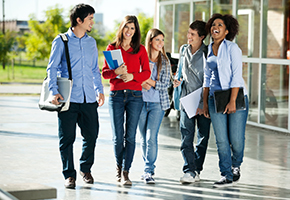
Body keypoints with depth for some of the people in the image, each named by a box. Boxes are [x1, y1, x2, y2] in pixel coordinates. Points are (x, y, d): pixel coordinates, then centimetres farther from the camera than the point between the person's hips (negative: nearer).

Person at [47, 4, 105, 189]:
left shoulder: (91, 42, 15)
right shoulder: (61, 41, 0)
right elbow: (52, 68, -2)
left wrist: (99, 90, 9)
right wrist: (54, 91, -14)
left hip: (89, 98, 4)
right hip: (69, 98, -4)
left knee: (91, 135, 5)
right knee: (67, 138, -1)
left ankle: (86, 169, 25)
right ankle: (69, 175, 10)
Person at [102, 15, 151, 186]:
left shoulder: (140, 49, 8)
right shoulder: (112, 48, 9)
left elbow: (146, 72, 5)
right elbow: (105, 72, 5)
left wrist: (132, 75, -13)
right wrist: (116, 72, -16)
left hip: (135, 95, 0)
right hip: (116, 95, 0)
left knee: (130, 135, -5)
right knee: (118, 136, 1)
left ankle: (126, 172, -2)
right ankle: (119, 167, 23)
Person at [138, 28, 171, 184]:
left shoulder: (165, 61, 3)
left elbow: (165, 84, -1)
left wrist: (150, 82, -13)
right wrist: (142, 84, -15)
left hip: (157, 103, -1)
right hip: (141, 101, 1)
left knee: (151, 137, -10)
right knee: (143, 137, 8)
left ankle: (148, 171, -6)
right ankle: (149, 168, 22)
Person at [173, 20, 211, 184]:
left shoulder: (207, 53, -9)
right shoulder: (184, 50, 9)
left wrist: (204, 104, -14)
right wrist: (179, 80, 4)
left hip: (204, 101, -4)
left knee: (203, 137, 5)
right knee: (186, 137, -6)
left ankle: (197, 170, 14)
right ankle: (190, 171, -7)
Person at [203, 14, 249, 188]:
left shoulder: (232, 48, -6)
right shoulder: (209, 50, 12)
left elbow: (236, 76, -12)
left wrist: (232, 101, -19)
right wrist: (205, 101, 13)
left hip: (236, 96, -5)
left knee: (236, 139, -4)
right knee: (221, 140, -1)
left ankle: (236, 166, 25)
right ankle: (227, 176, 7)